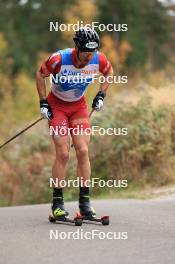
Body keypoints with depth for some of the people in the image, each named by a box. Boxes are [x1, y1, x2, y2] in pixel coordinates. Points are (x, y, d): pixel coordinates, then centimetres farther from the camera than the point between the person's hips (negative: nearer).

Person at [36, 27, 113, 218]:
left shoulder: (98, 60, -17)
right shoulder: (59, 59, -27)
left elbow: (109, 72, 8)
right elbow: (40, 75, -8)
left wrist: (101, 95, 1)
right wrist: (43, 102, -10)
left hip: (79, 106, 3)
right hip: (56, 105, -3)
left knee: (83, 151, -8)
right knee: (63, 154, -12)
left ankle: (84, 202, -2)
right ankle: (57, 203, -3)